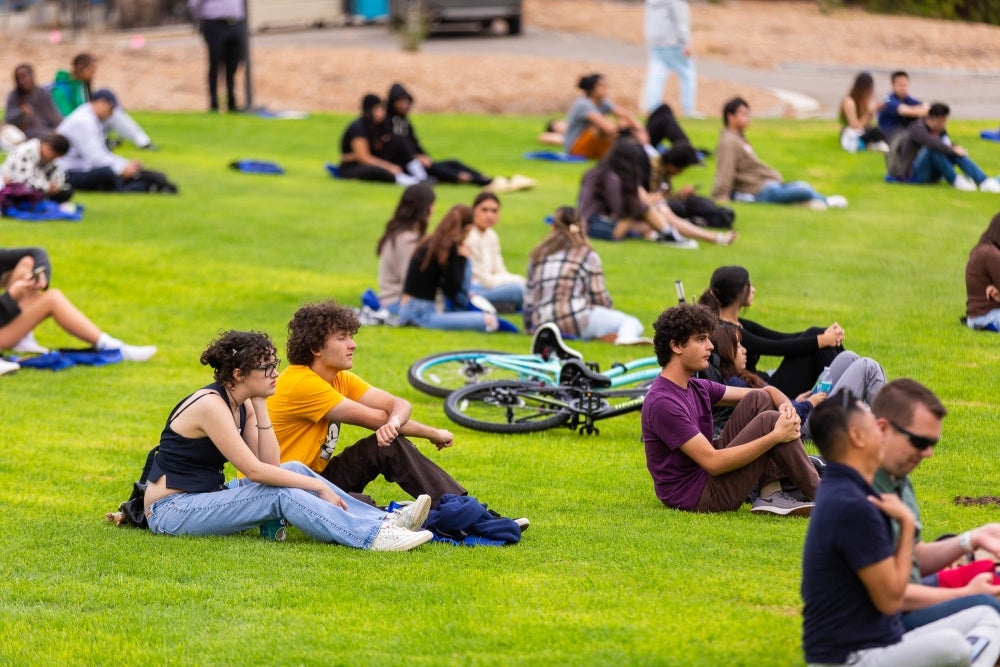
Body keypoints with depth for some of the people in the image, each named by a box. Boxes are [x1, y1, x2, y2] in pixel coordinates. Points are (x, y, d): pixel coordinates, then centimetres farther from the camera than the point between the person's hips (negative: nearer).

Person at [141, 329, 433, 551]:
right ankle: (374, 537, -30)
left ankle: (385, 521, -13)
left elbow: (269, 463, -1)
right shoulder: (211, 405, -20)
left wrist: (260, 407, -5)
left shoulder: (243, 405, 7)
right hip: (171, 511, -8)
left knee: (293, 470, -5)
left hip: (207, 497, 8)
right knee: (282, 495, -23)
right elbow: (254, 470, -23)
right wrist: (318, 486, -18)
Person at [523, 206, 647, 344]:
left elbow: (529, 296, 23)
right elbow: (599, 296, 5)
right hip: (576, 319, -5)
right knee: (633, 323, 2)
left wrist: (529, 326, 38)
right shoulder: (587, 255, 7)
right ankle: (624, 338, -35)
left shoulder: (538, 255, 20)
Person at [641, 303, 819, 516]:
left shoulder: (696, 387, 8)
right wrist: (776, 436, -24)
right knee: (769, 421, -15)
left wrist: (786, 405, -12)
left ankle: (770, 496, -5)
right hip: (694, 497, -10)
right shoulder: (662, 402, -22)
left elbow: (766, 393, 13)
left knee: (758, 400, 4)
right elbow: (713, 462, -25)